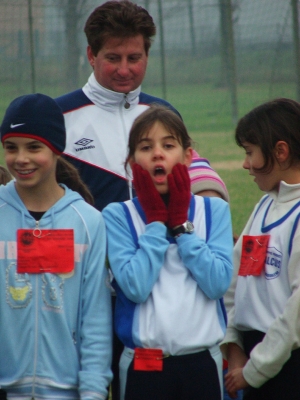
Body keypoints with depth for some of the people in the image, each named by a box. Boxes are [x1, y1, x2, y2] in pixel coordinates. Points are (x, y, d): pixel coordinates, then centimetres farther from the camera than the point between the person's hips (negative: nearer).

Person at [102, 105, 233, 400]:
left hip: (202, 363, 2)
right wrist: (157, 221, -9)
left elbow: (218, 284, -9)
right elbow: (135, 286, -15)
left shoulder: (214, 210, 5)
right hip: (143, 364, -1)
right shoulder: (117, 216, 0)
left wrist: (180, 224, -7)